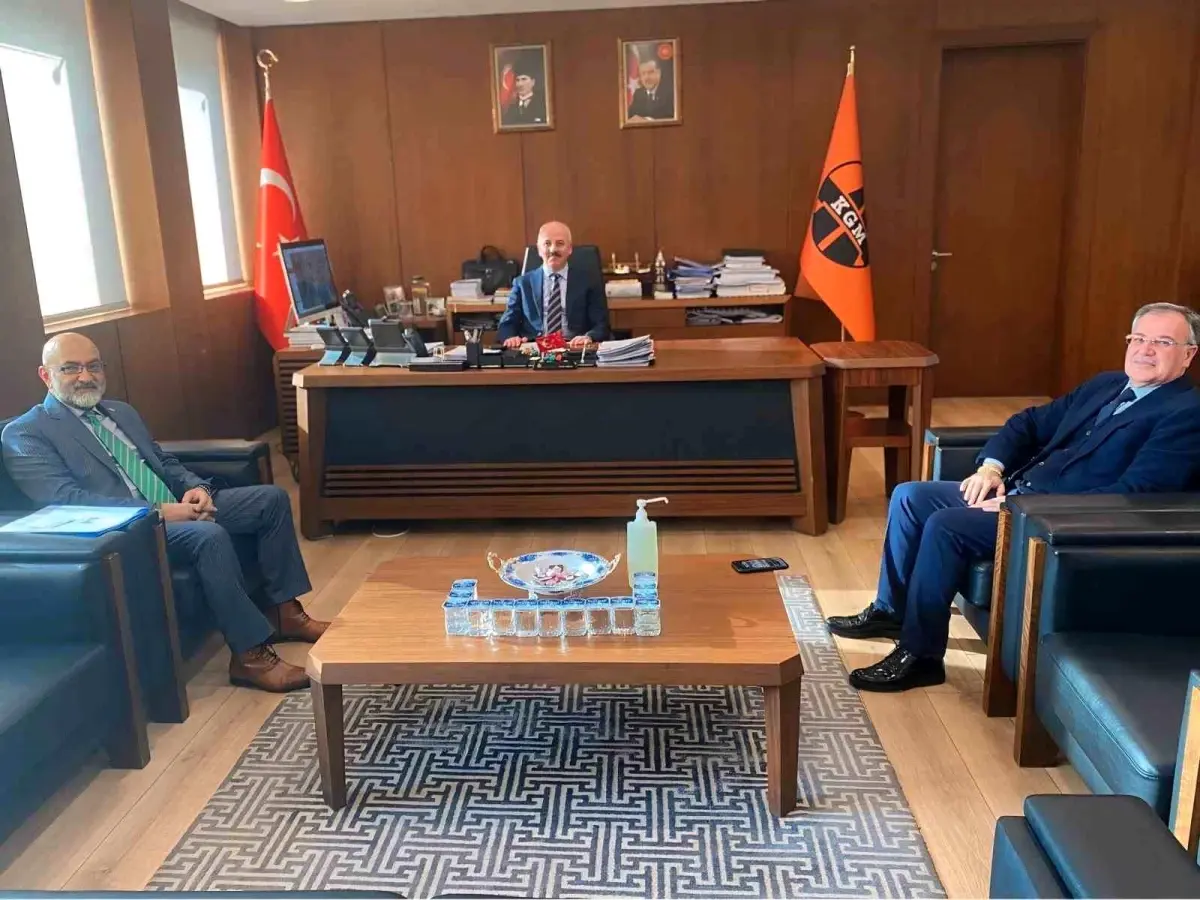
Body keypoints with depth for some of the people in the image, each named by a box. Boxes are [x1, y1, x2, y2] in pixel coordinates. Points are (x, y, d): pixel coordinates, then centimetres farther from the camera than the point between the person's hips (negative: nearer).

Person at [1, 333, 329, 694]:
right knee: (210, 535, -35)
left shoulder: (121, 412, 22)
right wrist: (156, 511, -23)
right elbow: (66, 500, -16)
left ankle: (284, 610, 3)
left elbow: (165, 461, 24)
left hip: (177, 508, 8)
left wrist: (195, 487, -1)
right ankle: (251, 654, -25)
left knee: (272, 497, -3)